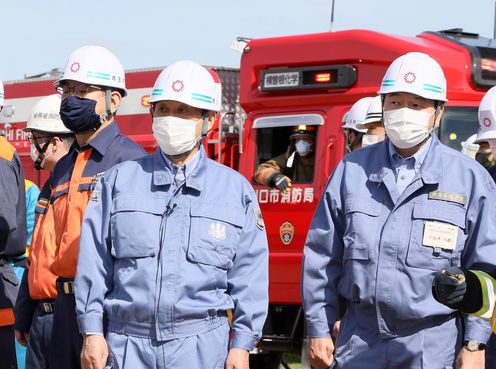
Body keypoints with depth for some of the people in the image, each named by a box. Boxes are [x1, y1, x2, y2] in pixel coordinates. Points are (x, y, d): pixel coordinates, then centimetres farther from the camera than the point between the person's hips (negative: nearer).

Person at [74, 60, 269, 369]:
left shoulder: (236, 189, 8)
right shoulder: (119, 180, 9)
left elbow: (249, 276, 6)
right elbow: (94, 264, 6)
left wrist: (242, 343, 0)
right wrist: (93, 332, 0)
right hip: (127, 343, 1)